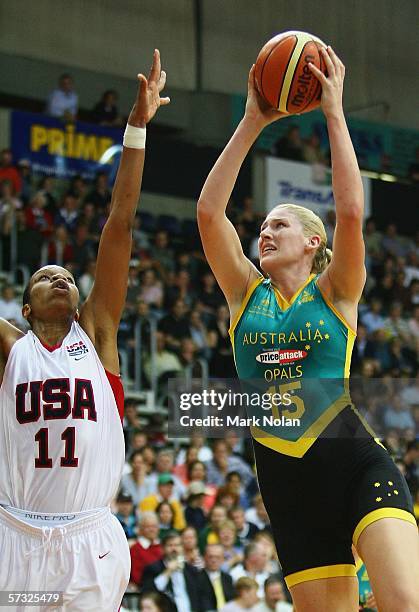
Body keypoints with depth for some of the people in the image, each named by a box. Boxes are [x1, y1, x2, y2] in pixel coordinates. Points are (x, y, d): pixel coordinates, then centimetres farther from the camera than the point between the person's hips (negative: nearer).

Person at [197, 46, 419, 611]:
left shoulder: (334, 292, 4)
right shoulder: (246, 294, 13)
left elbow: (351, 212, -12)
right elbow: (209, 213, 2)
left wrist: (334, 113, -9)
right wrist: (251, 124, 0)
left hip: (356, 463, -4)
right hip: (286, 478, 4)